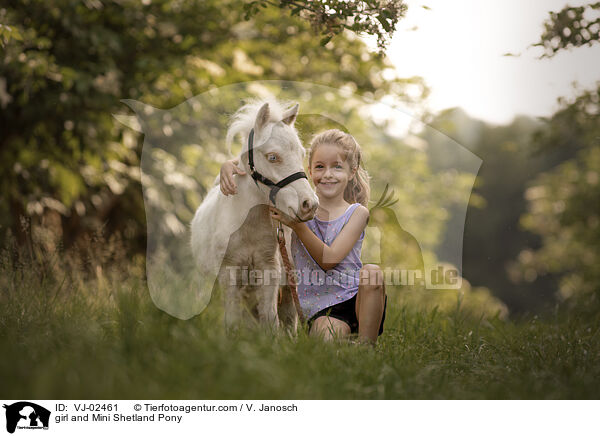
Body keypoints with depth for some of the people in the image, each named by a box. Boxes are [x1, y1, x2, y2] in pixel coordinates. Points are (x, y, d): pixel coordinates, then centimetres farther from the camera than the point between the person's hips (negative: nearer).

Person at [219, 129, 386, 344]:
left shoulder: (357, 213, 1)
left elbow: (329, 260, -14)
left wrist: (296, 224, -24)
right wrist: (230, 164, -14)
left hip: (356, 300, 1)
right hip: (320, 308, -1)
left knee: (372, 272, -32)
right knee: (327, 335, -33)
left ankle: (366, 346, -17)